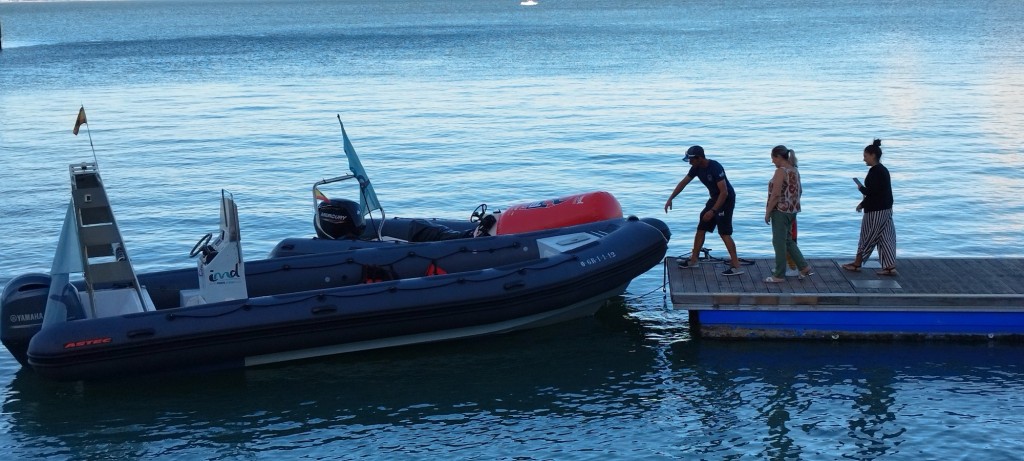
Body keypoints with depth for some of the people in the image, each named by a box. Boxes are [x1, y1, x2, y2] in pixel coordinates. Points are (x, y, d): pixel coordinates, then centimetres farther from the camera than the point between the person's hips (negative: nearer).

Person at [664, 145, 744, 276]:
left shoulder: (715, 168, -28)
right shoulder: (696, 168, -2)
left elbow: (724, 192, -28)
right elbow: (683, 183, 9)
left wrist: (713, 211, -29)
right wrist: (670, 199, 3)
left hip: (726, 199, -9)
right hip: (714, 198, 9)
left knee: (724, 232, -13)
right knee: (701, 228, 11)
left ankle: (736, 266, -12)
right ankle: (693, 260, 22)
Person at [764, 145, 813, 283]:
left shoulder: (781, 171, -16)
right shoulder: (794, 171, 10)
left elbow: (775, 195, -20)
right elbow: (800, 191, 17)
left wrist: (767, 212, -14)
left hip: (780, 210, -9)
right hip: (792, 211, 9)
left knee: (779, 242, -1)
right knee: (788, 240, 19)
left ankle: (779, 275, 5)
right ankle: (804, 267, 17)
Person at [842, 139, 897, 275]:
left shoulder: (875, 171, -18)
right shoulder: (883, 170, 13)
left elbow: (871, 191, -24)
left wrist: (860, 187, -4)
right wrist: (863, 203, 19)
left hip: (875, 212, -9)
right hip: (886, 209, 9)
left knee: (867, 237, 3)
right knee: (885, 238, 8)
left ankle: (857, 264, 14)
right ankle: (890, 267, 6)